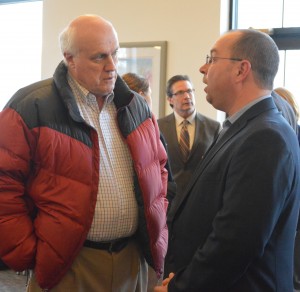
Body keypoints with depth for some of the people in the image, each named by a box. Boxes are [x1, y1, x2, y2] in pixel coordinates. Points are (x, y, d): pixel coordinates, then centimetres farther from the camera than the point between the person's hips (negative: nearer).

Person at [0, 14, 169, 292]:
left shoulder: (136, 107, 8)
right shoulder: (31, 108, -11)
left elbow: (158, 166, 18)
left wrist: (157, 227, 10)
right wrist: (28, 254, -11)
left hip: (134, 257, 5)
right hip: (65, 265, -5)